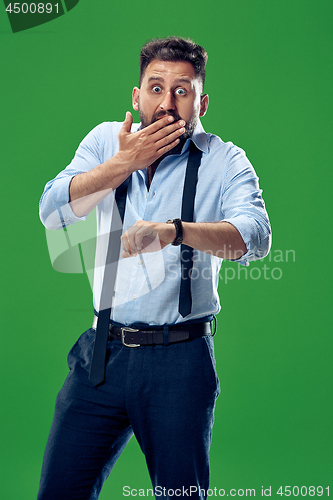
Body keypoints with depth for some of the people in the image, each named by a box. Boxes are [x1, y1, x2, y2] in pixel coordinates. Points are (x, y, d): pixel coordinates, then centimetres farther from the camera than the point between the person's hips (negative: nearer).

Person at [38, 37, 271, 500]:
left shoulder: (224, 161, -1)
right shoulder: (106, 140, 9)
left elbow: (255, 236, -19)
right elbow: (52, 211, -2)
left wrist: (171, 230, -35)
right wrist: (124, 164, -10)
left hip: (181, 360, -2)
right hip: (103, 352, 2)